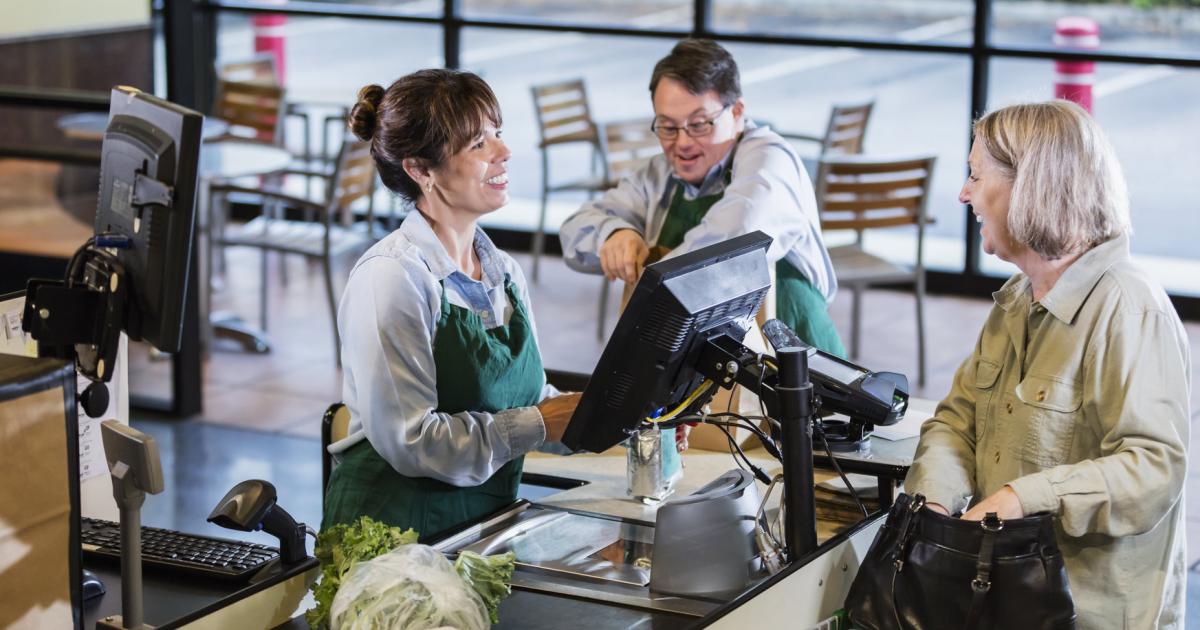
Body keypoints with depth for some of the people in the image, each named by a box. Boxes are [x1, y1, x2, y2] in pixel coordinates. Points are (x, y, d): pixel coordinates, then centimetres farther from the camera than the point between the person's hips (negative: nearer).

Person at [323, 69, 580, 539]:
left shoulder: (503, 272, 12)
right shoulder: (391, 277, -13)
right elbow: (410, 440, -18)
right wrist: (540, 425, -15)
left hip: (487, 524, 8)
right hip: (397, 531, -8)